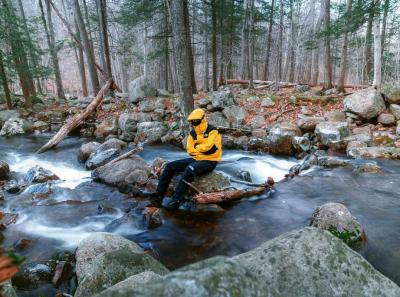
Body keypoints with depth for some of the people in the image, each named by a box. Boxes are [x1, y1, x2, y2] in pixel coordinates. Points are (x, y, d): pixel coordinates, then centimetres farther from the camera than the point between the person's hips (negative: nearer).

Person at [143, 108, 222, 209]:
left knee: (190, 169, -38)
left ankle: (176, 201, -36)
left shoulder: (212, 131, -12)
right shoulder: (193, 132, 8)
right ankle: (159, 193, 3)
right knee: (170, 166, -1)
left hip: (209, 161, -8)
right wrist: (201, 150, -12)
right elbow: (190, 149, 3)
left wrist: (196, 147, -7)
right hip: (196, 159, 8)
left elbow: (207, 147, -25)